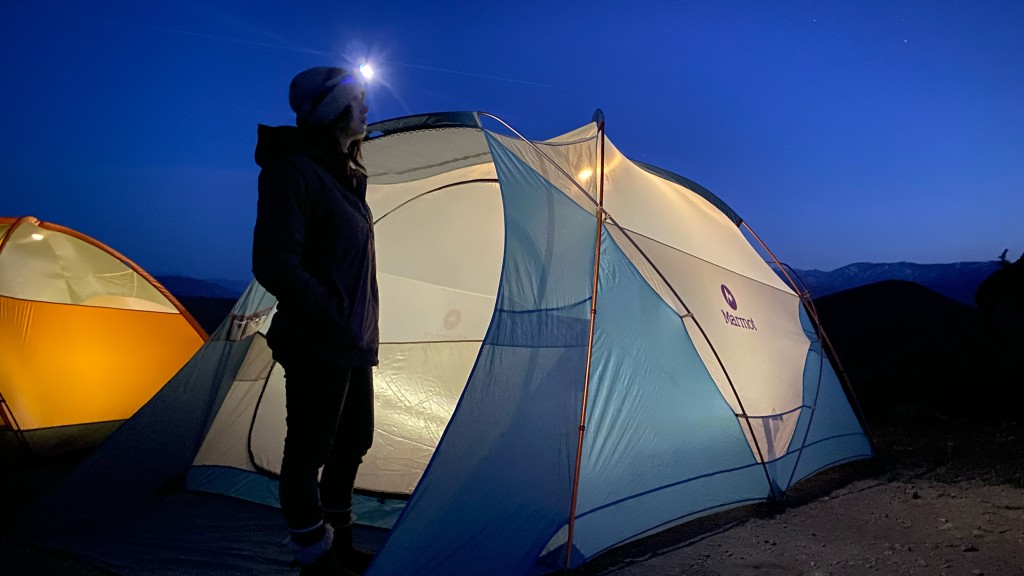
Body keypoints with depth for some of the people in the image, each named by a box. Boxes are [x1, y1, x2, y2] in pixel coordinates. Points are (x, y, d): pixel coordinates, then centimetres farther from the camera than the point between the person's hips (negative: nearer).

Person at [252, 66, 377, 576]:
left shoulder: (343, 174, 14)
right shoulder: (293, 170, -14)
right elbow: (273, 265, -22)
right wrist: (333, 316, -18)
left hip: (352, 342, 10)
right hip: (318, 346, -10)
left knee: (352, 441, 18)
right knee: (309, 451, 4)